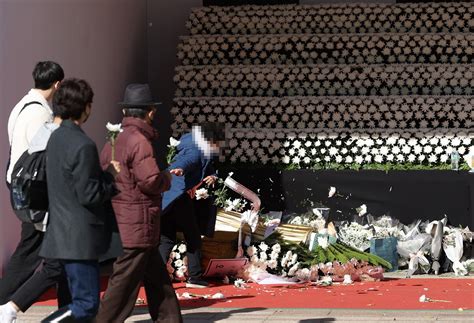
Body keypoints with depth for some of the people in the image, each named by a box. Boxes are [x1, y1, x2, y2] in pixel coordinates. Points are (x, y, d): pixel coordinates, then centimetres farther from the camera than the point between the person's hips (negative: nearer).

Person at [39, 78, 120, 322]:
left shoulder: (56, 138, 12)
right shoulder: (82, 145, -17)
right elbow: (89, 195, -19)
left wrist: (106, 173, 9)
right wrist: (111, 177, -4)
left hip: (63, 234, 10)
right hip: (80, 237, -10)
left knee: (81, 300, 17)